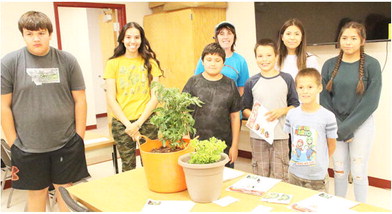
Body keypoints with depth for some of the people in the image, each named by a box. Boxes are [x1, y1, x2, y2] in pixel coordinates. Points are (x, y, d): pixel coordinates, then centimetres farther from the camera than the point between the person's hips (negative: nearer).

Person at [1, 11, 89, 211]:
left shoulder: (67, 60, -1)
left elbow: (80, 100, 1)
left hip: (66, 144, 1)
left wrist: (79, 138, -1)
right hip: (28, 147, 0)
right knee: (36, 192, 13)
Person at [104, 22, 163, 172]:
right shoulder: (113, 63, 3)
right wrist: (128, 124, -8)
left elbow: (155, 96, 0)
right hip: (122, 123, 0)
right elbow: (111, 99, 0)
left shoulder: (150, 62, 5)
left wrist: (139, 122, -9)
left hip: (147, 120, 1)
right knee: (128, 167, 7)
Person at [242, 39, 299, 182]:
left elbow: (295, 105, 5)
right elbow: (245, 108, 8)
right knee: (260, 177, 9)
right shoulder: (251, 82, 2)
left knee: (280, 176, 6)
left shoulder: (287, 79, 1)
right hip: (258, 136, 1)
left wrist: (282, 111, -13)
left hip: (281, 136, -1)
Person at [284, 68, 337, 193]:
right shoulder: (291, 114, -3)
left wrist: (321, 163, 7)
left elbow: (332, 145, -2)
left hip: (318, 177, -3)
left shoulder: (327, 117, -13)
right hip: (294, 174, 3)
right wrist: (298, 160, 6)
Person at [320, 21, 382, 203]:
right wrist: (337, 126, -10)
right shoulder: (330, 65, 2)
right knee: (339, 172, 10)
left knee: (358, 173, 3)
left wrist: (347, 127, -14)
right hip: (335, 126, 2)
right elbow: (324, 98, 0)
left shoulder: (371, 65, -6)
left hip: (361, 125, -2)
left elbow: (371, 101, -11)